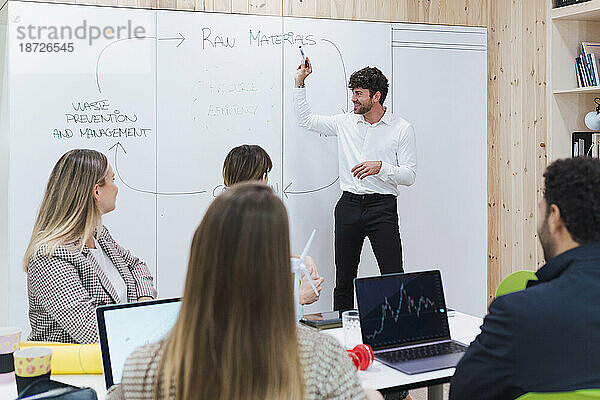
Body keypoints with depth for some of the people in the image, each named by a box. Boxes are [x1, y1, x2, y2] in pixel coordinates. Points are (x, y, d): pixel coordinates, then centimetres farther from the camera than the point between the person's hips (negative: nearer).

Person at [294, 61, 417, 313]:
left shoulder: (402, 129, 0)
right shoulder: (345, 124, 10)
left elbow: (409, 176, -3)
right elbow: (306, 120, 19)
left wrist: (380, 167, -20)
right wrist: (300, 83, 13)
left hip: (382, 207, -3)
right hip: (349, 205, 4)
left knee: (393, 277, -7)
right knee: (344, 277, 9)